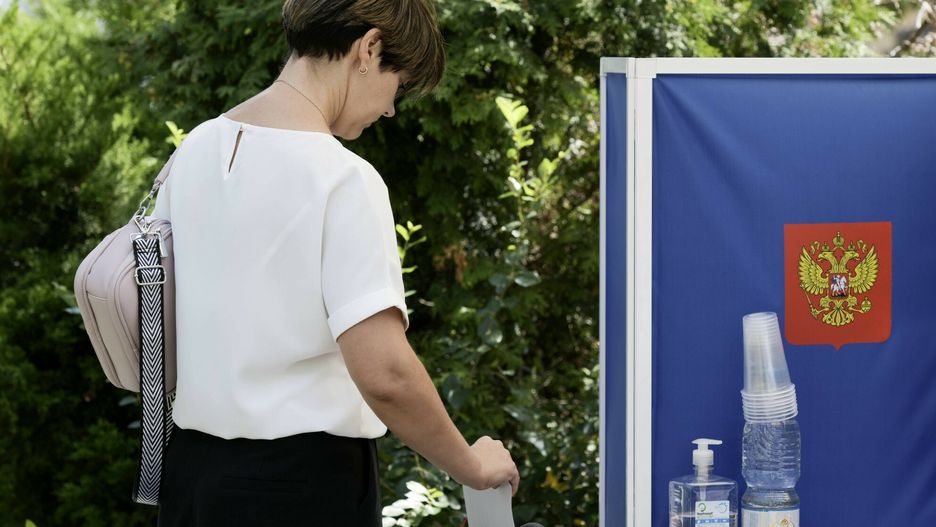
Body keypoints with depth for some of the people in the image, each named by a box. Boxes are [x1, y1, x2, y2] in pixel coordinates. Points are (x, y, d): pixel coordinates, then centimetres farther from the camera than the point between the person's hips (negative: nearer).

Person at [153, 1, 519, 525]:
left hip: (191, 463, 7)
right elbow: (384, 373, -24)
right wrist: (471, 466, -10)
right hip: (303, 482, -7)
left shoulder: (196, 148, 6)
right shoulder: (343, 180, -16)